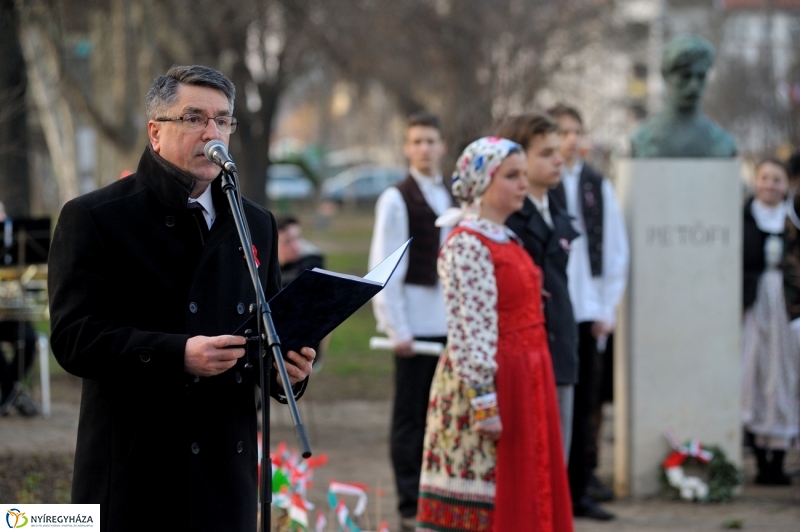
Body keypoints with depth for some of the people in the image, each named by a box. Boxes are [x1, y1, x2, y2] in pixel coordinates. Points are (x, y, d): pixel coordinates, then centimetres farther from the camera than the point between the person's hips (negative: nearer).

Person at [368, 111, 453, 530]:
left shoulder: (452, 198, 12)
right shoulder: (397, 198, -5)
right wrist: (397, 329, -12)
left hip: (451, 321, 5)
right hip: (416, 319, -5)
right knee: (411, 415, 1)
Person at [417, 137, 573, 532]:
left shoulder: (505, 240, 15)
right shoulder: (466, 245, -14)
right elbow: (470, 331, -20)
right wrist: (485, 402, -23)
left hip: (525, 381, 9)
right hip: (487, 382, -9)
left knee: (521, 492, 12)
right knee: (481, 497, -5)